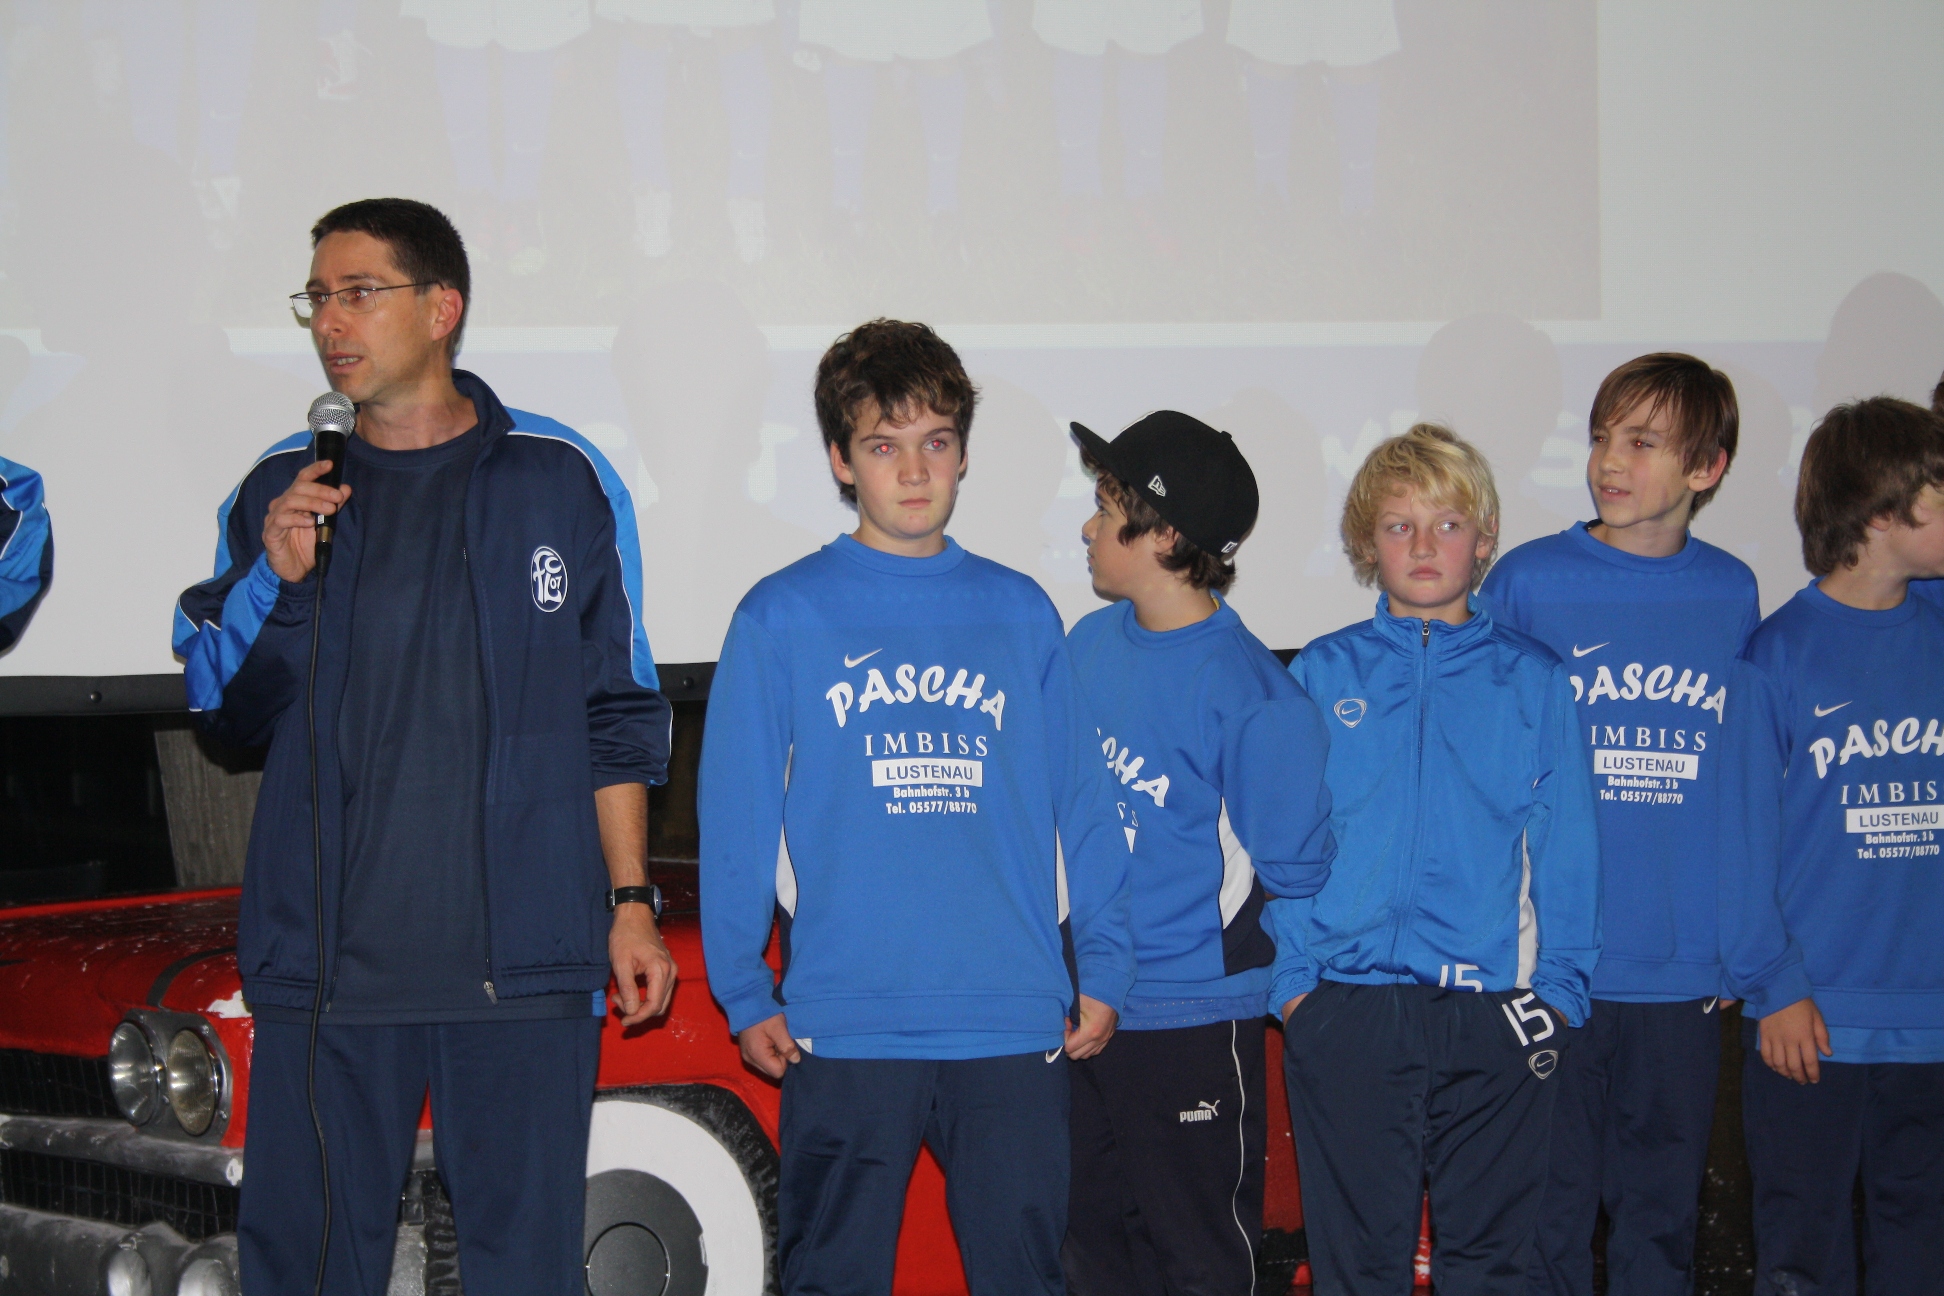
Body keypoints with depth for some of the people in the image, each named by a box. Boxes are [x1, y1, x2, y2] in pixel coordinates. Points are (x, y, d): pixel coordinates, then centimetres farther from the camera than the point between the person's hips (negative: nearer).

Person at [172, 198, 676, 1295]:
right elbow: (228, 711, 10)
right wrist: (272, 578, -7)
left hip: (522, 957, -2)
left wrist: (631, 904, 5)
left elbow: (619, 713, 9)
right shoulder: (279, 490, 11)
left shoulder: (562, 479, 5)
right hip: (322, 957, 2)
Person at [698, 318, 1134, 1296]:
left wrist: (1102, 968, 4)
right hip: (843, 1025, -2)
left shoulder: (1021, 613, 11)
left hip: (1014, 1030, 2)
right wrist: (745, 993, -4)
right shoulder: (782, 617, 3)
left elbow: (1080, 803, 10)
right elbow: (736, 816, 1)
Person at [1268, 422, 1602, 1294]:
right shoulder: (1323, 675, 7)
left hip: (1495, 1013, 0)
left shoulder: (1533, 680, 7)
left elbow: (1566, 850, 5)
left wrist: (1559, 990, -2)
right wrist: (1292, 978, -3)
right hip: (1347, 1012, 0)